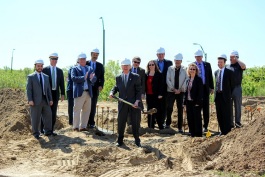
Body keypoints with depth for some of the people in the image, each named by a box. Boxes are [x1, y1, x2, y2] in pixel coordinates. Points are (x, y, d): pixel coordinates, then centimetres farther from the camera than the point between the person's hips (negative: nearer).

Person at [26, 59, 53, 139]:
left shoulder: (46, 77, 14)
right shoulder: (31, 77, 0)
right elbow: (29, 89, -5)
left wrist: (50, 99, 9)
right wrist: (30, 100, -14)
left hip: (45, 100, 5)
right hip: (35, 101, -5)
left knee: (48, 116, 5)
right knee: (35, 118, 1)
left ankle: (47, 131, 17)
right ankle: (36, 133, 12)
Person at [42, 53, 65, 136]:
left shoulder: (60, 71, 9)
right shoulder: (45, 70, -3)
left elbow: (62, 83, 10)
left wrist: (62, 94, 4)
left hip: (55, 93, 3)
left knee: (53, 113, 5)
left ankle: (51, 129, 12)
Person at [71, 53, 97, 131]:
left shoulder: (90, 68, 16)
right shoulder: (75, 69, 3)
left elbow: (94, 79, 4)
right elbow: (73, 78, -14)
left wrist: (92, 78, -19)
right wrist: (83, 77, -24)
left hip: (88, 92, 5)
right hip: (79, 92, -5)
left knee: (87, 110, 7)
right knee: (77, 110, -2)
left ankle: (83, 126, 15)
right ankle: (75, 127, 5)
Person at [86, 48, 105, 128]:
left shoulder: (100, 66, 10)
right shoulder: (86, 63, 3)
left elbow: (102, 77, 8)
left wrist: (101, 85, -8)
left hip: (95, 88, 2)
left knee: (93, 106, 3)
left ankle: (91, 122, 9)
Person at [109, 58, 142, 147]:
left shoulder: (136, 77, -1)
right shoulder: (118, 77, 8)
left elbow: (138, 91, -3)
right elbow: (116, 87, 16)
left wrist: (137, 101, -15)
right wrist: (112, 92, -6)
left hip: (134, 104, -2)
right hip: (122, 104, 2)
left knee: (135, 123, 6)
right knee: (121, 123, 6)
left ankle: (137, 140, 22)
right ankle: (120, 140, 19)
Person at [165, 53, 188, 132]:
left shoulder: (184, 70, 2)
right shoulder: (170, 68, 7)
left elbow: (186, 80, -3)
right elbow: (168, 80, 1)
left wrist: (180, 89, -11)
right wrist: (173, 89, -8)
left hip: (181, 92, -1)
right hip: (171, 91, 1)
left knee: (180, 109, 0)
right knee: (169, 108, -7)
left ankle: (180, 127, 6)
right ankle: (168, 123, 16)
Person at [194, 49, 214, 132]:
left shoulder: (207, 65, 7)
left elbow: (210, 76, 8)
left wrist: (211, 87, 3)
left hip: (205, 88, 1)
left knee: (206, 108, 3)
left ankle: (205, 126, 9)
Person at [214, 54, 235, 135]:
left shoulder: (229, 72, -4)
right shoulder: (216, 72, 12)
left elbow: (232, 84, 0)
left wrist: (230, 94, 0)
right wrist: (216, 92, 11)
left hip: (225, 95, -5)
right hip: (217, 95, 5)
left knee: (226, 114, -2)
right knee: (219, 114, 8)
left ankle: (227, 131, 6)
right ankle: (222, 130, 18)